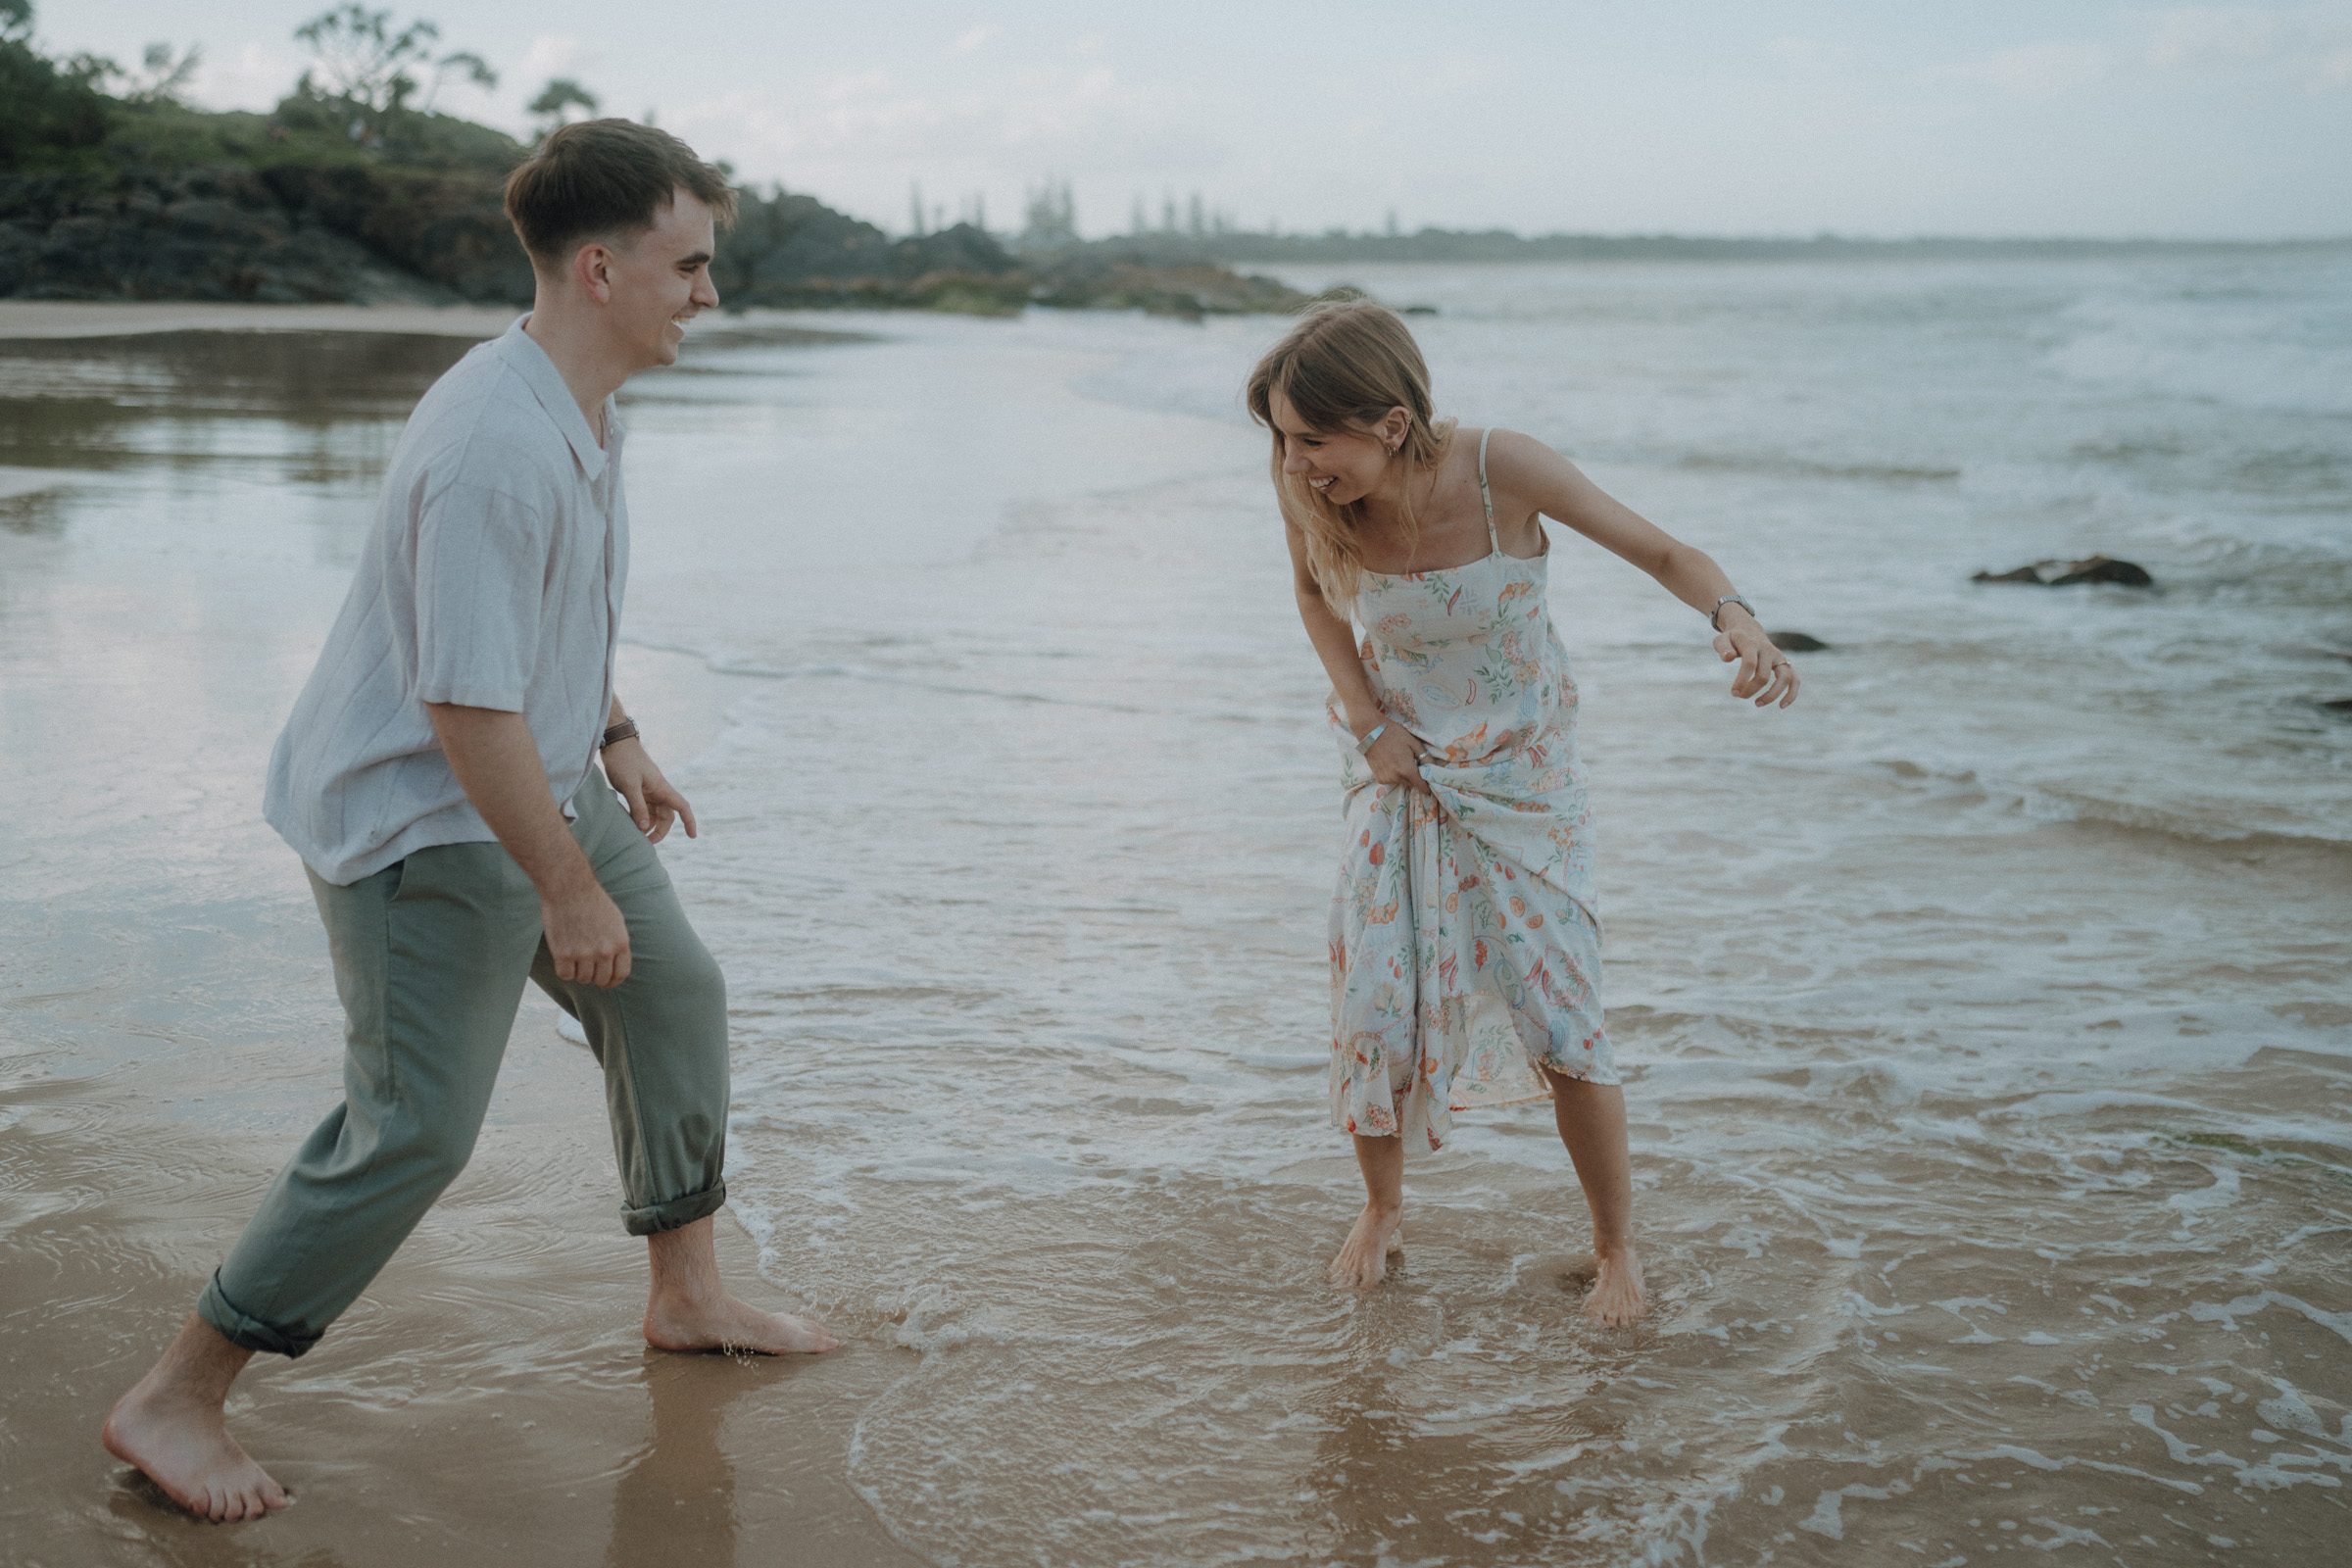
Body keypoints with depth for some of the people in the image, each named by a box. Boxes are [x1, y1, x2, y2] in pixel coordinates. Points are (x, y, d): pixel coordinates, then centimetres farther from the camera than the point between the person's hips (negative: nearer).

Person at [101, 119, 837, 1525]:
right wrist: (570, 890, -24)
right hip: (422, 826, -10)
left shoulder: (586, 407, 4)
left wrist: (617, 739, 25)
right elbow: (467, 707, -31)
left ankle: (689, 1296, 35)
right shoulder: (496, 448, -30)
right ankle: (175, 1403, 7)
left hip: (545, 784, 10)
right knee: (414, 1131, -8)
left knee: (676, 998, 18)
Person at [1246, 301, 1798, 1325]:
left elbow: (1661, 554, -18)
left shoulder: (1500, 471, -28)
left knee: (1558, 1020, -3)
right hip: (1399, 768, 2)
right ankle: (1382, 1209, 29)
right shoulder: (1307, 492, -20)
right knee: (1371, 1000, 0)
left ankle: (1617, 1248, 19)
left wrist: (1734, 618, -39)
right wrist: (1366, 720, -7)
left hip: (1520, 770, -2)